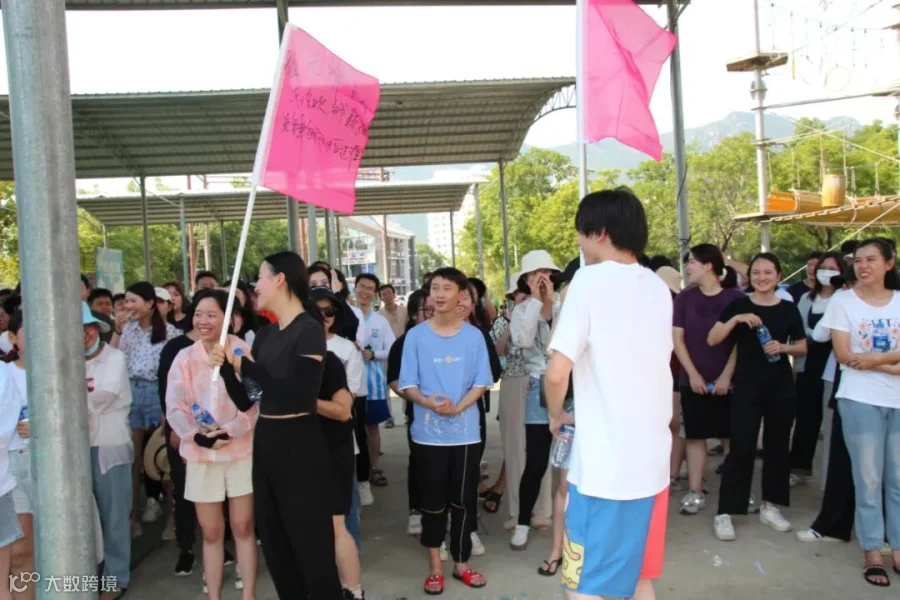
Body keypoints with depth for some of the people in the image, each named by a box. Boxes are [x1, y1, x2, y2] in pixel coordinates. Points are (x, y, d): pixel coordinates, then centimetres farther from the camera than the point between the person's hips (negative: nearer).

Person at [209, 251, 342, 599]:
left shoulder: (308, 330, -13)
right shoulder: (265, 334, 8)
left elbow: (300, 397, -23)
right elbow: (246, 401, 9)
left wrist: (247, 367, -18)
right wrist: (227, 367, -6)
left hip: (300, 446, -8)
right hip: (265, 443, 8)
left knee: (311, 544, 3)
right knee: (274, 545, 19)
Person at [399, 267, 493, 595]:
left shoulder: (474, 335, 0)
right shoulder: (416, 335, -3)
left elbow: (481, 383, -1)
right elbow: (407, 384, -2)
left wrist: (457, 407, -17)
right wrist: (429, 403, -21)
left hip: (466, 432, 1)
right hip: (428, 433, -1)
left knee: (464, 500, 10)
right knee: (433, 502, 9)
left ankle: (461, 563, 26)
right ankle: (435, 567, 24)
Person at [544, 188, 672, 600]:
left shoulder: (590, 280, -12)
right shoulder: (659, 288, 10)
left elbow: (557, 371, -18)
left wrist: (556, 415, 1)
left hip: (605, 460, -7)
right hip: (652, 456, 7)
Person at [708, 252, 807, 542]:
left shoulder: (789, 309, 5)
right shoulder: (738, 305, -1)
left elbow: (802, 347, 10)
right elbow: (712, 339, -8)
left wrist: (784, 347, -11)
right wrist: (736, 319, -21)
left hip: (781, 387, 3)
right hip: (747, 386, -3)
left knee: (777, 446, 11)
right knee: (741, 448, -6)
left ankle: (770, 505, 27)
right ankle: (724, 513, 0)